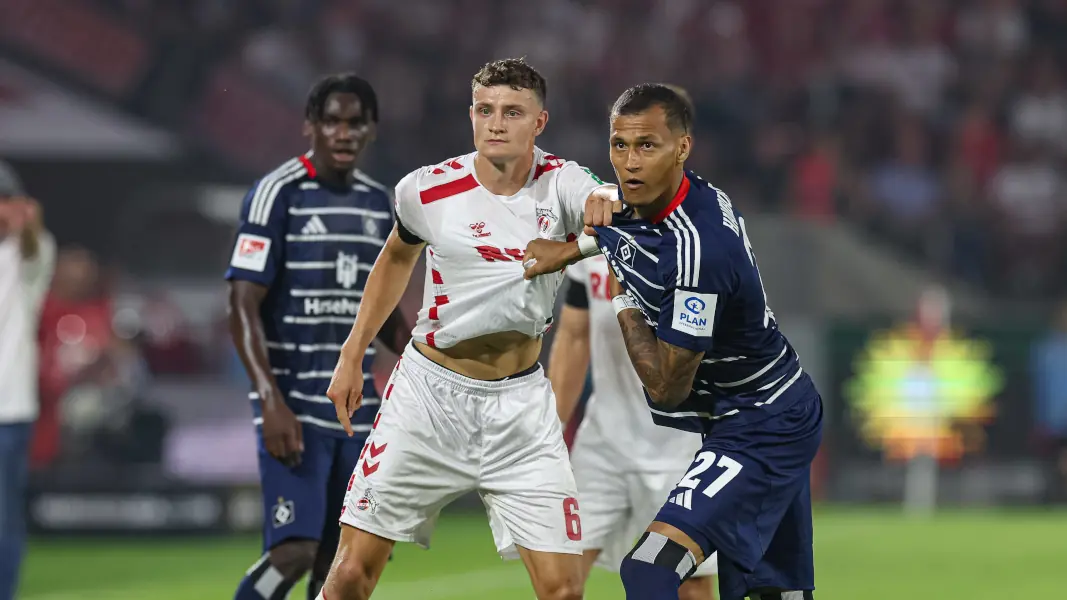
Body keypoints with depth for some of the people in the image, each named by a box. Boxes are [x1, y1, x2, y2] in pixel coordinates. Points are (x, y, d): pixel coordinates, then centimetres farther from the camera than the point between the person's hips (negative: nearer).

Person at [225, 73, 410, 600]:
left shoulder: (378, 202, 13)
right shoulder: (277, 194, -8)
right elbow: (243, 307, -12)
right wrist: (271, 399, -22)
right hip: (294, 407, -7)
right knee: (294, 550, -18)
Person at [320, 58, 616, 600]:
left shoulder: (558, 183, -8)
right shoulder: (426, 190, -6)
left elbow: (598, 201, -30)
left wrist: (603, 202, -53)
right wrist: (351, 355, 16)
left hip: (521, 401, 0)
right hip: (430, 393, 0)